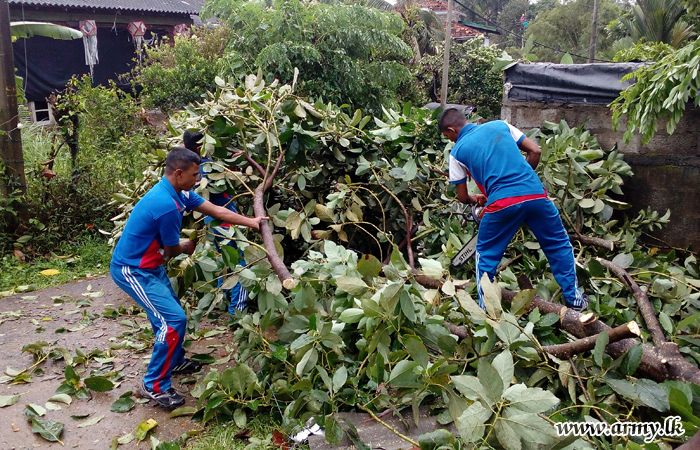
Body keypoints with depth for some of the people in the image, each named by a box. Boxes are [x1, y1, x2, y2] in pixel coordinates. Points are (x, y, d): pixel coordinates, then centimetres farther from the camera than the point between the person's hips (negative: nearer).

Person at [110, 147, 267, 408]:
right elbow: (172, 250, -15)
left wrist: (250, 222, 9)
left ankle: (175, 361, 43)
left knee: (168, 311, 22)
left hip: (149, 265, 10)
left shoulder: (179, 193, 0)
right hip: (133, 271, -10)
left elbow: (216, 210, 8)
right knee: (174, 319, -14)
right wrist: (186, 248, 7)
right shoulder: (167, 205, -30)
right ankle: (154, 385, -1)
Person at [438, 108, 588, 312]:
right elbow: (535, 151, 16)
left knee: (486, 256, 19)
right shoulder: (499, 125, 18)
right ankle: (574, 298, 30)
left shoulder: (457, 151, 10)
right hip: (536, 194, 3)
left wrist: (474, 198, 38)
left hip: (502, 203, -3)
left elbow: (462, 197, 15)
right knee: (559, 245, 24)